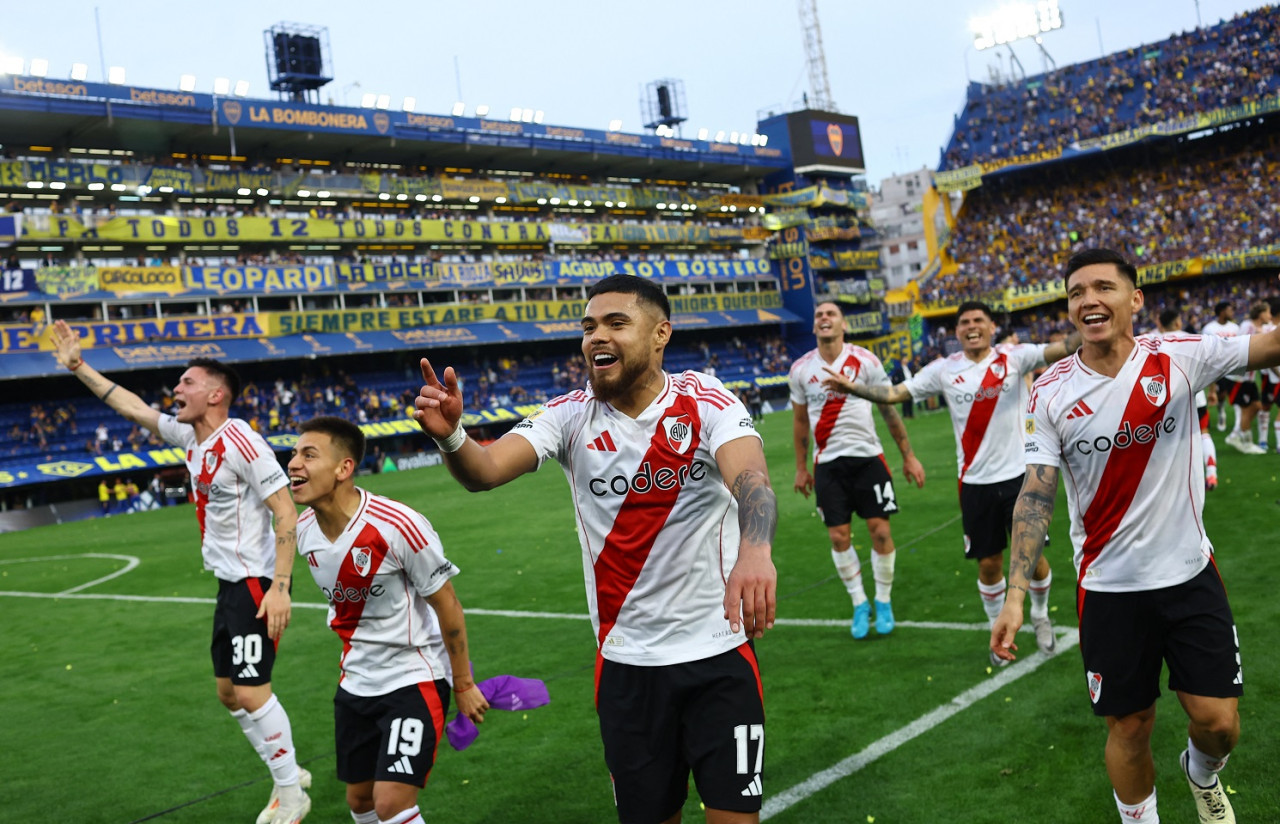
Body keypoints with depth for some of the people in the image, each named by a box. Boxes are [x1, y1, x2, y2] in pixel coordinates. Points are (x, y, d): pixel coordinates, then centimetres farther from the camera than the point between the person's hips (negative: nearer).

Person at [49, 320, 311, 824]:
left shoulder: (240, 442, -19)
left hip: (254, 584, -9)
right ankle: (287, 773, 27)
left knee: (251, 692, -7)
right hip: (229, 582, 9)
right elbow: (132, 407, 22)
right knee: (229, 692, 13)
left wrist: (280, 586, -26)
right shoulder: (188, 435, 8)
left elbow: (285, 511, -21)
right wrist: (78, 366, 22)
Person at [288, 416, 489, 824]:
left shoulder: (398, 525, -25)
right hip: (355, 683, 7)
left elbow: (447, 605, -14)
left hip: (414, 680, -7)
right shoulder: (303, 530, -4)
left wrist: (463, 684, -6)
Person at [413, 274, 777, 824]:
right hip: (625, 661, 2)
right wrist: (450, 436, -41)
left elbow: (751, 480, -30)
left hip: (718, 654, -2)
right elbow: (486, 469, -18)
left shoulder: (705, 403, -11)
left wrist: (755, 551, -52)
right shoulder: (571, 417, -3)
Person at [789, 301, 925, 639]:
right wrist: (801, 467, 13)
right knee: (838, 536, 0)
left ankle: (884, 601, 17)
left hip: (867, 457, -1)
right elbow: (799, 421, 12)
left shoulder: (865, 361, -4)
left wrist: (908, 455, 1)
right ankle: (859, 604, 18)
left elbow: (889, 410, 2)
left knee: (880, 531, -3)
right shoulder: (800, 370, 1)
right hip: (827, 463, 2)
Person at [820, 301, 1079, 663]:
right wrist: (853, 388, -16)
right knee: (988, 563, 9)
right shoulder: (944, 369, -1)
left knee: (1032, 554, 7)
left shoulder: (1015, 357, -5)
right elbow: (895, 393, -3)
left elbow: (1063, 349, -19)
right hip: (975, 482, 1)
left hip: (1019, 474, -1)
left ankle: (1040, 616, 37)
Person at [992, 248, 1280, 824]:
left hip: (1191, 575, 1)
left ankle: (1203, 772, 40)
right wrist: (1015, 595, -16)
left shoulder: (1180, 357, -6)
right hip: (1108, 588, 0)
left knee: (1218, 722, 5)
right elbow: (1035, 496, -8)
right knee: (1129, 730, 7)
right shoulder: (1049, 393, -7)